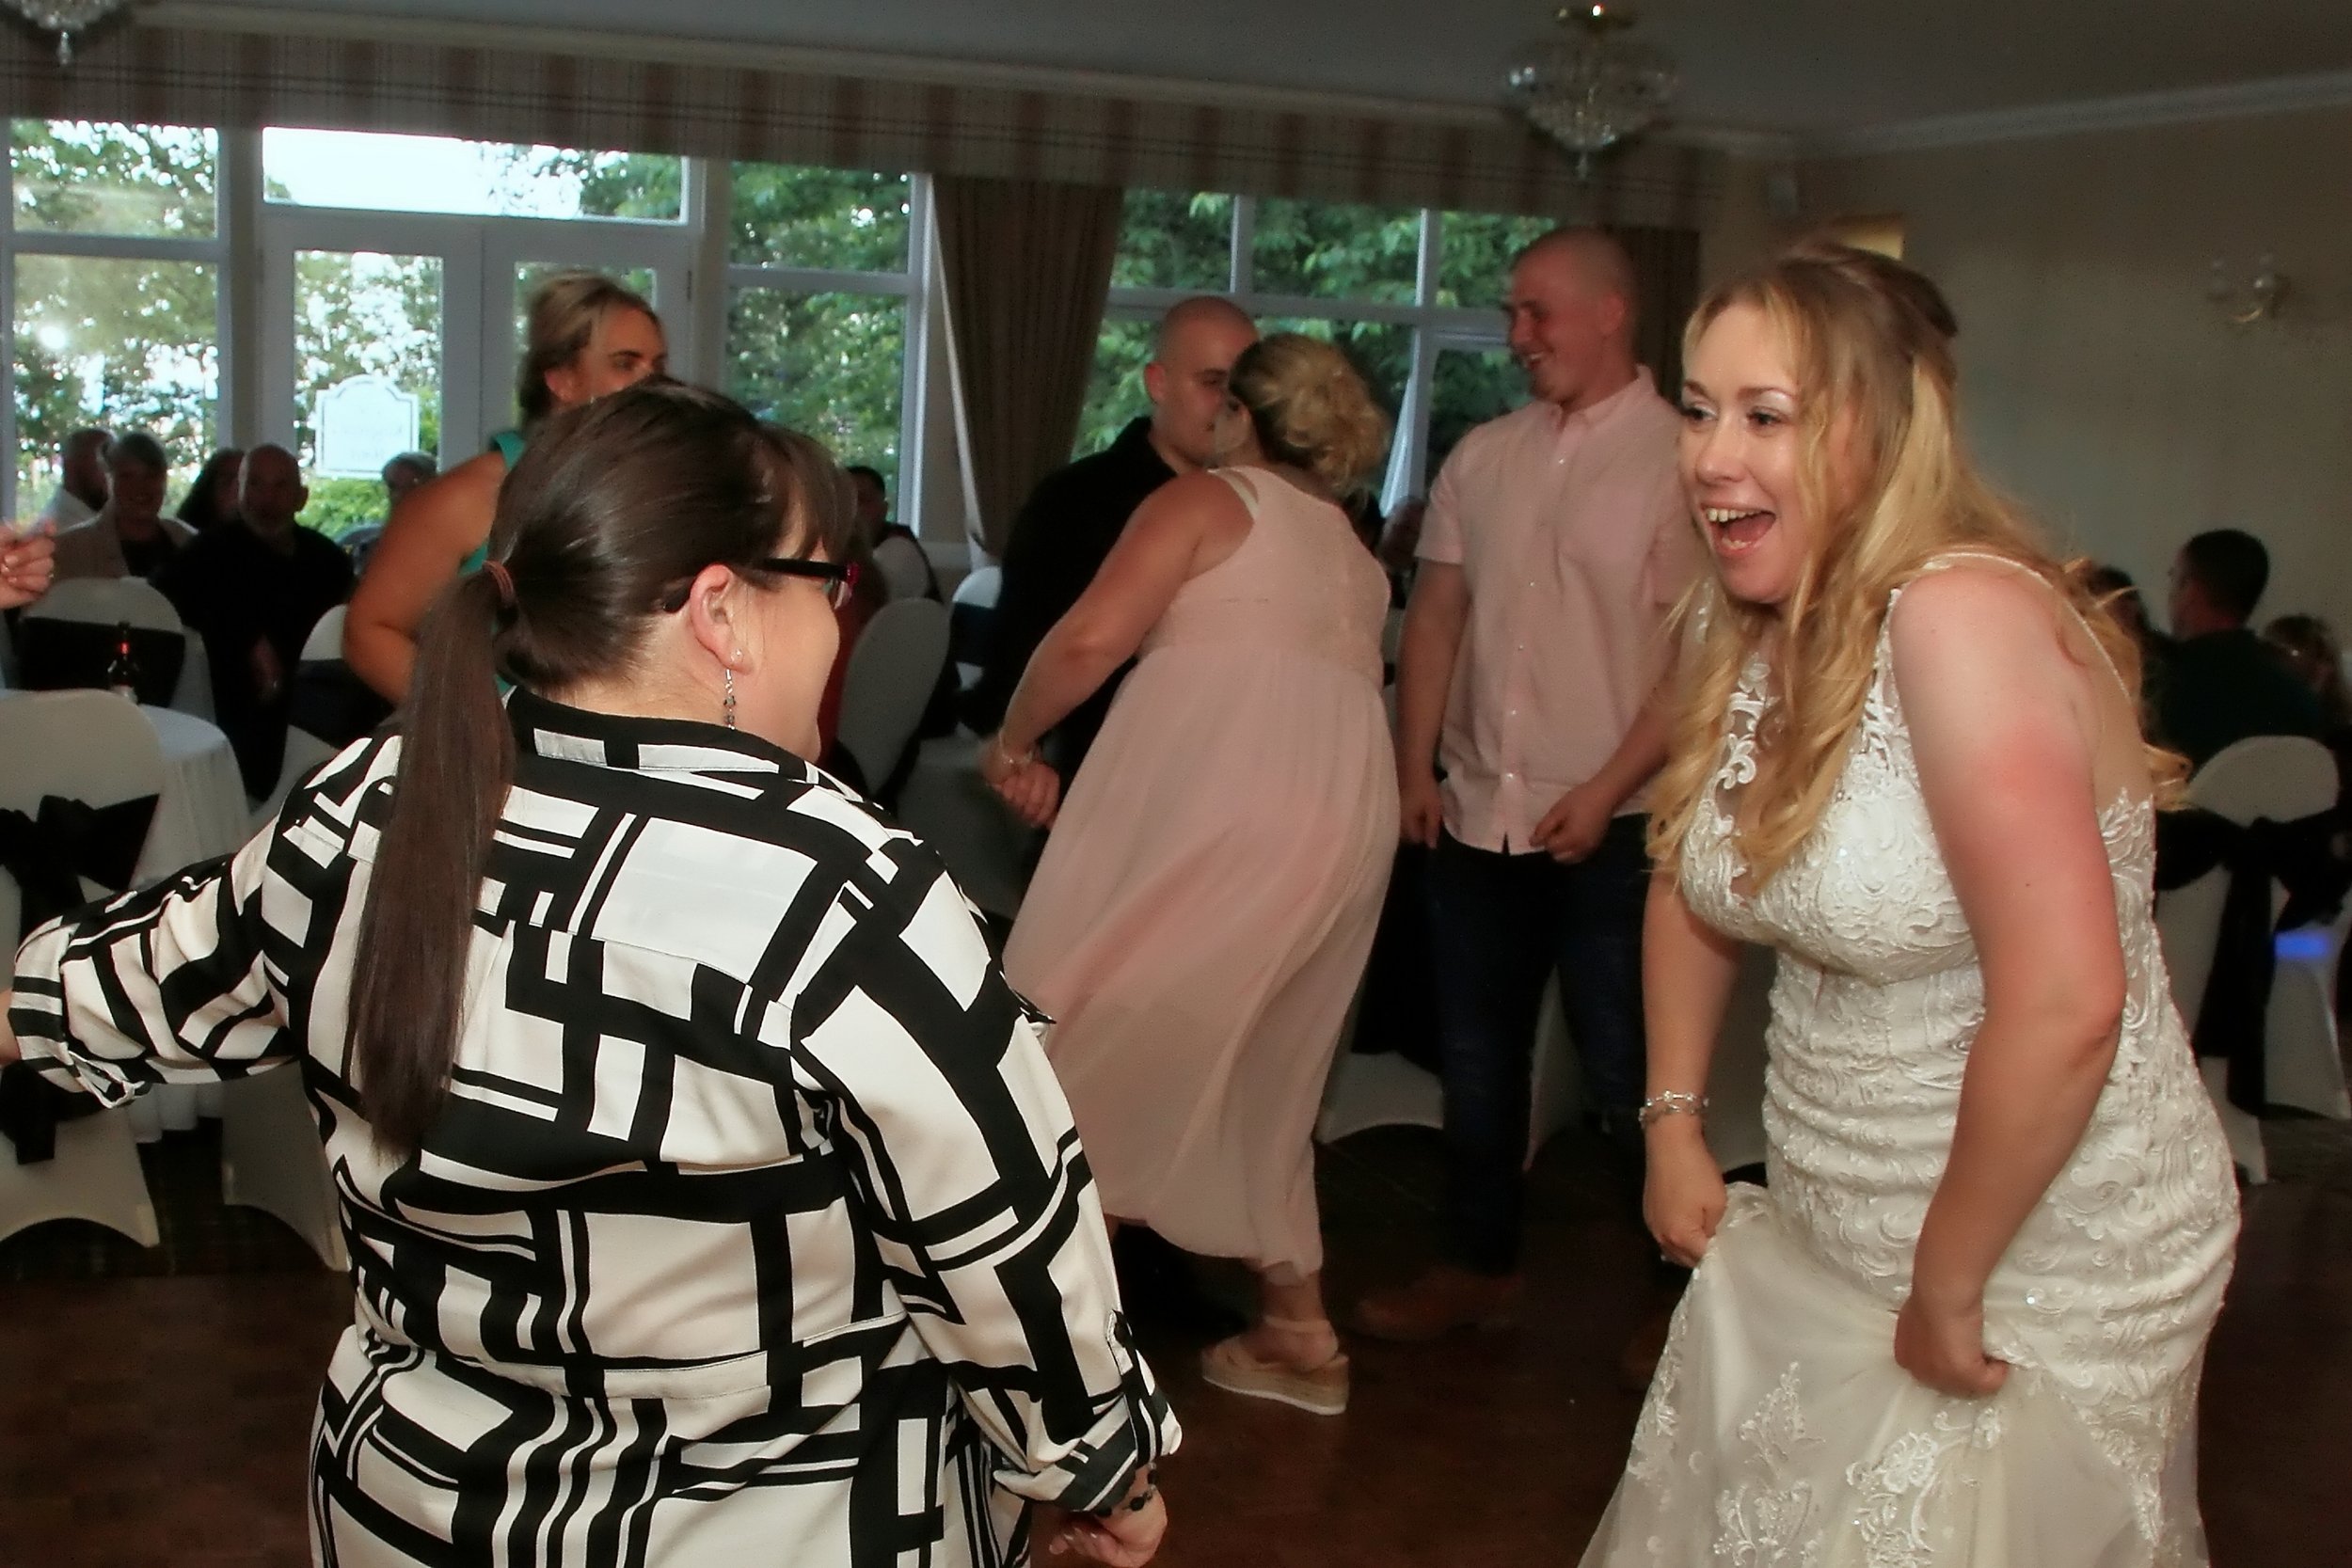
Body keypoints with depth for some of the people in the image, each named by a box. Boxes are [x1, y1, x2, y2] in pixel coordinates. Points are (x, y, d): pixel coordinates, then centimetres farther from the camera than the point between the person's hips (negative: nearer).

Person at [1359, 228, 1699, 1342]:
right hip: (1476, 816, 6)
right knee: (1477, 1059, 16)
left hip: (1608, 826, -5)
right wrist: (1415, 769, 4)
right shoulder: (1483, 457, 8)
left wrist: (1606, 791, -16)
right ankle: (1477, 1268, 33)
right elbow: (1434, 617, 11)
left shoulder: (1680, 462, -9)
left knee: (1626, 1077, 4)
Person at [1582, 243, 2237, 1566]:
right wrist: (1676, 1123, 9)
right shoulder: (1744, 628, -1)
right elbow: (1692, 882, 15)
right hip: (1827, 1242, 7)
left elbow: (2065, 1003, -31)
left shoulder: (1962, 616, -26)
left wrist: (1950, 1287, -21)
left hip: (2044, 1269, -7)